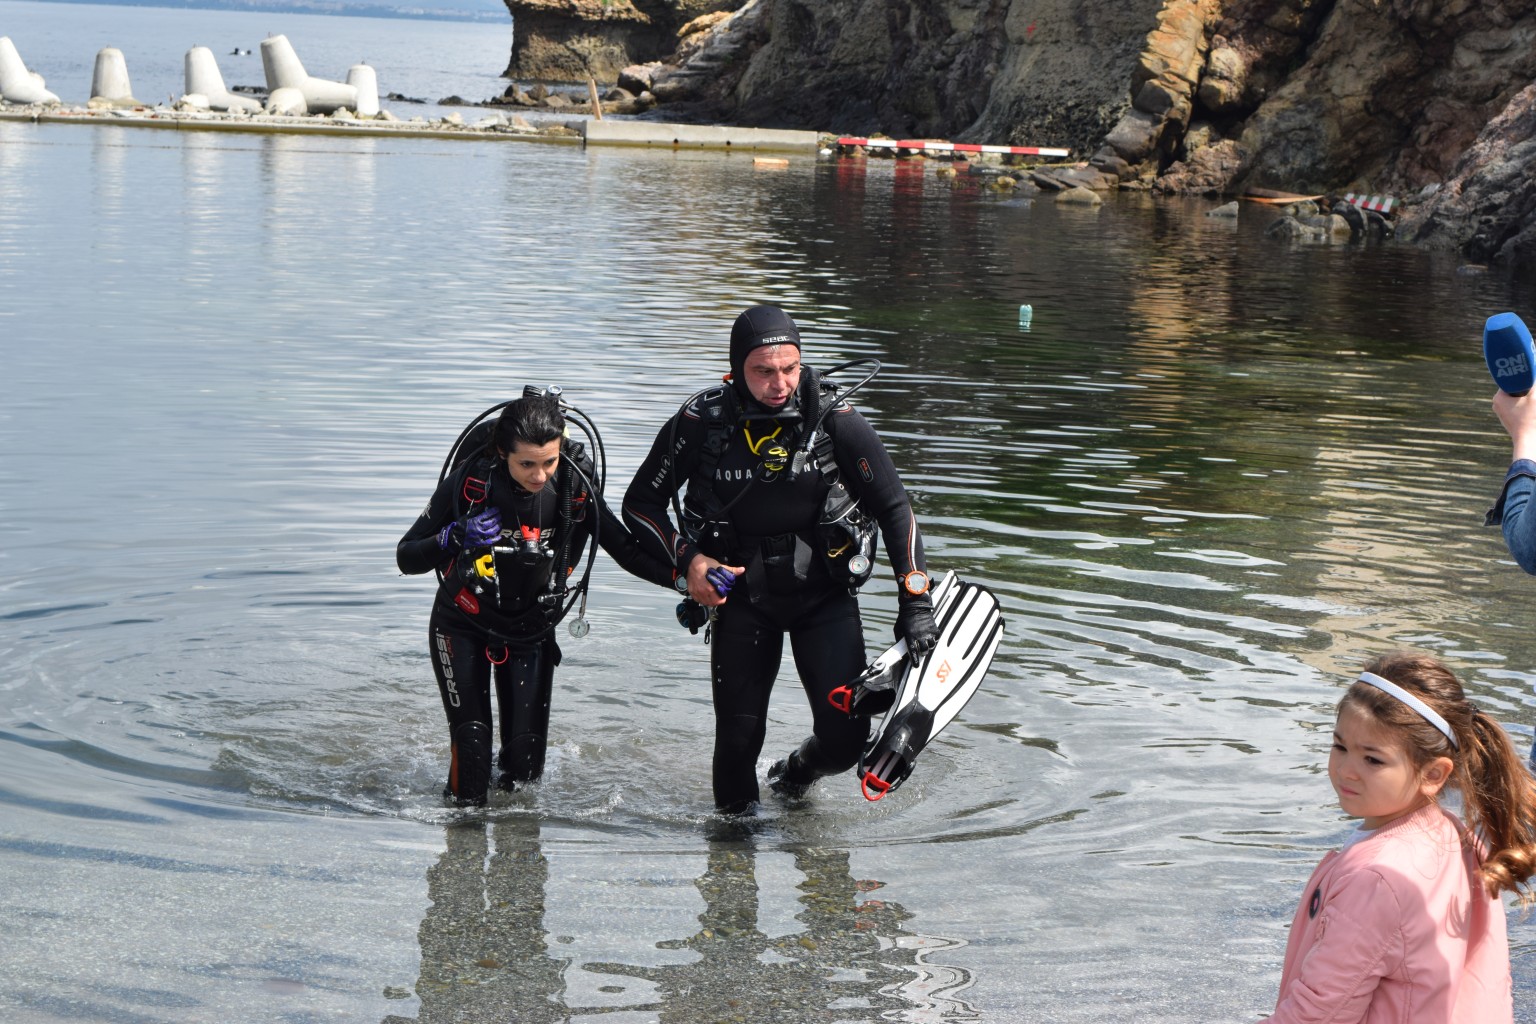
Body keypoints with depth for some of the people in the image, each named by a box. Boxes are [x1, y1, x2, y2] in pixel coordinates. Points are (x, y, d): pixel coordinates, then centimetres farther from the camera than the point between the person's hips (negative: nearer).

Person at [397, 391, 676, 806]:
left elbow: (627, 550, -9)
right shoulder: (470, 481, -24)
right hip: (463, 626, -2)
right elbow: (407, 557, -18)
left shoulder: (575, 487, -19)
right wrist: (455, 539, -37)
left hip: (532, 632, 2)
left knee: (525, 756, -2)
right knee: (472, 740, -15)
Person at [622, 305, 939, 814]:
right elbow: (641, 504, 1)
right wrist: (688, 560, -14)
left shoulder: (835, 419, -13)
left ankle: (795, 774, 28)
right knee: (738, 739, -2)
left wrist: (916, 600, -10)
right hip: (742, 592, 0)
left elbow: (894, 508, -5)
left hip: (826, 592, 0)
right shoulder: (701, 423, -13)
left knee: (845, 738, -9)